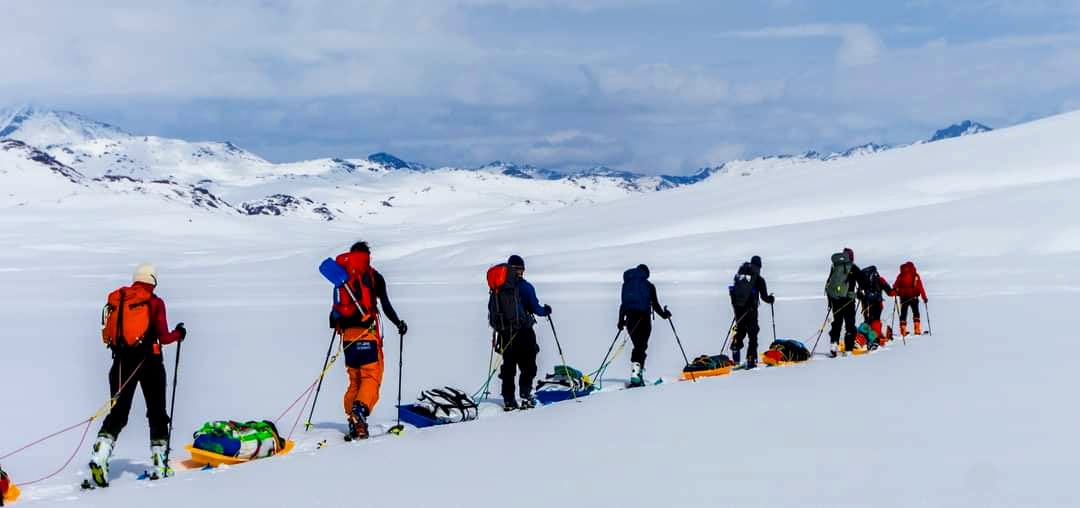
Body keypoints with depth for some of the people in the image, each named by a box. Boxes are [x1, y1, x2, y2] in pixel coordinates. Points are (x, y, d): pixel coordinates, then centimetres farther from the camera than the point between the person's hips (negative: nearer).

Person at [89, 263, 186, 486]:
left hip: (122, 361, 3)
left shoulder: (117, 299, 7)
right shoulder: (154, 302, -4)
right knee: (157, 413, 10)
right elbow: (163, 337, -6)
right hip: (149, 361, -3)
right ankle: (158, 465, 10)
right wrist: (178, 334, 14)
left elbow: (108, 335, 8)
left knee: (118, 412, 6)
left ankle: (99, 454, -17)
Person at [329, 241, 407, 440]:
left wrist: (335, 324, 32)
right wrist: (398, 323, 7)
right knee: (372, 376, -6)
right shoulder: (373, 276, 2)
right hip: (367, 332, -4)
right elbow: (385, 305, -4)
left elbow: (336, 308, 13)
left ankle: (353, 422, 4)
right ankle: (360, 408, -31)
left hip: (347, 333, 4)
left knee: (354, 379, 12)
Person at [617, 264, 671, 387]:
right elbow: (655, 304, 0)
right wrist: (664, 315, 15)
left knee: (638, 345, 13)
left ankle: (637, 373, 5)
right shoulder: (648, 286, 1)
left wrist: (621, 320, 20)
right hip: (643, 317, -4)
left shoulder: (626, 284, 12)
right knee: (641, 346, -5)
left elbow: (623, 303, 14)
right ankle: (636, 373, -21)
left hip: (630, 318, 4)